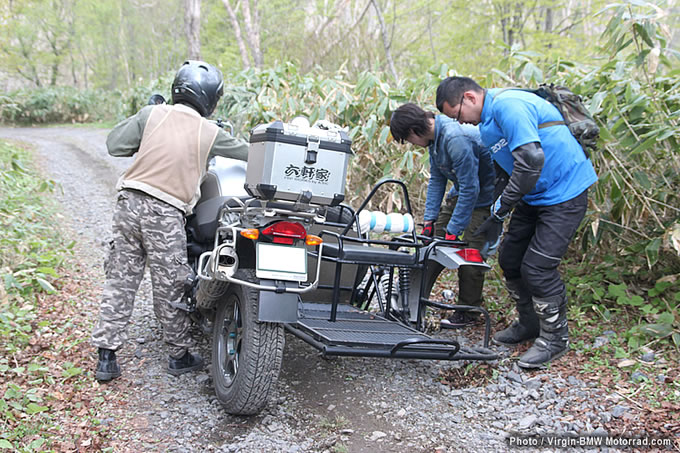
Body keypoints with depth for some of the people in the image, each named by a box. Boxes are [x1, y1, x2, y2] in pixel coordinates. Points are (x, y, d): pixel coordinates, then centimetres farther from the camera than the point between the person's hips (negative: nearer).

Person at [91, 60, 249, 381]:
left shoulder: (152, 114, 4)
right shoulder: (210, 132, 0)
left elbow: (114, 144, 6)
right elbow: (247, 153, 13)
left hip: (129, 204, 3)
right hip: (165, 214, -3)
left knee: (120, 281, 11)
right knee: (169, 288, 8)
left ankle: (106, 357, 15)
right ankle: (179, 356, 23)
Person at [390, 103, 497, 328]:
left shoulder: (456, 139, -33)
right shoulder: (434, 136, -2)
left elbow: (470, 189, -31)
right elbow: (436, 180, 7)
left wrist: (453, 230, -26)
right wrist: (429, 219, 2)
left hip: (485, 196, -9)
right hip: (463, 190, 9)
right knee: (434, 238, 5)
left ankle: (467, 311, 5)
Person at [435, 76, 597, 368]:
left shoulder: (508, 105, -21)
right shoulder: (488, 120, 12)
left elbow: (531, 159, -28)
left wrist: (502, 208, -20)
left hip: (564, 193, -10)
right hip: (534, 194, 10)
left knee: (537, 268, -10)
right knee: (510, 258, 10)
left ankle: (555, 339, 10)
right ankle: (529, 324, 28)